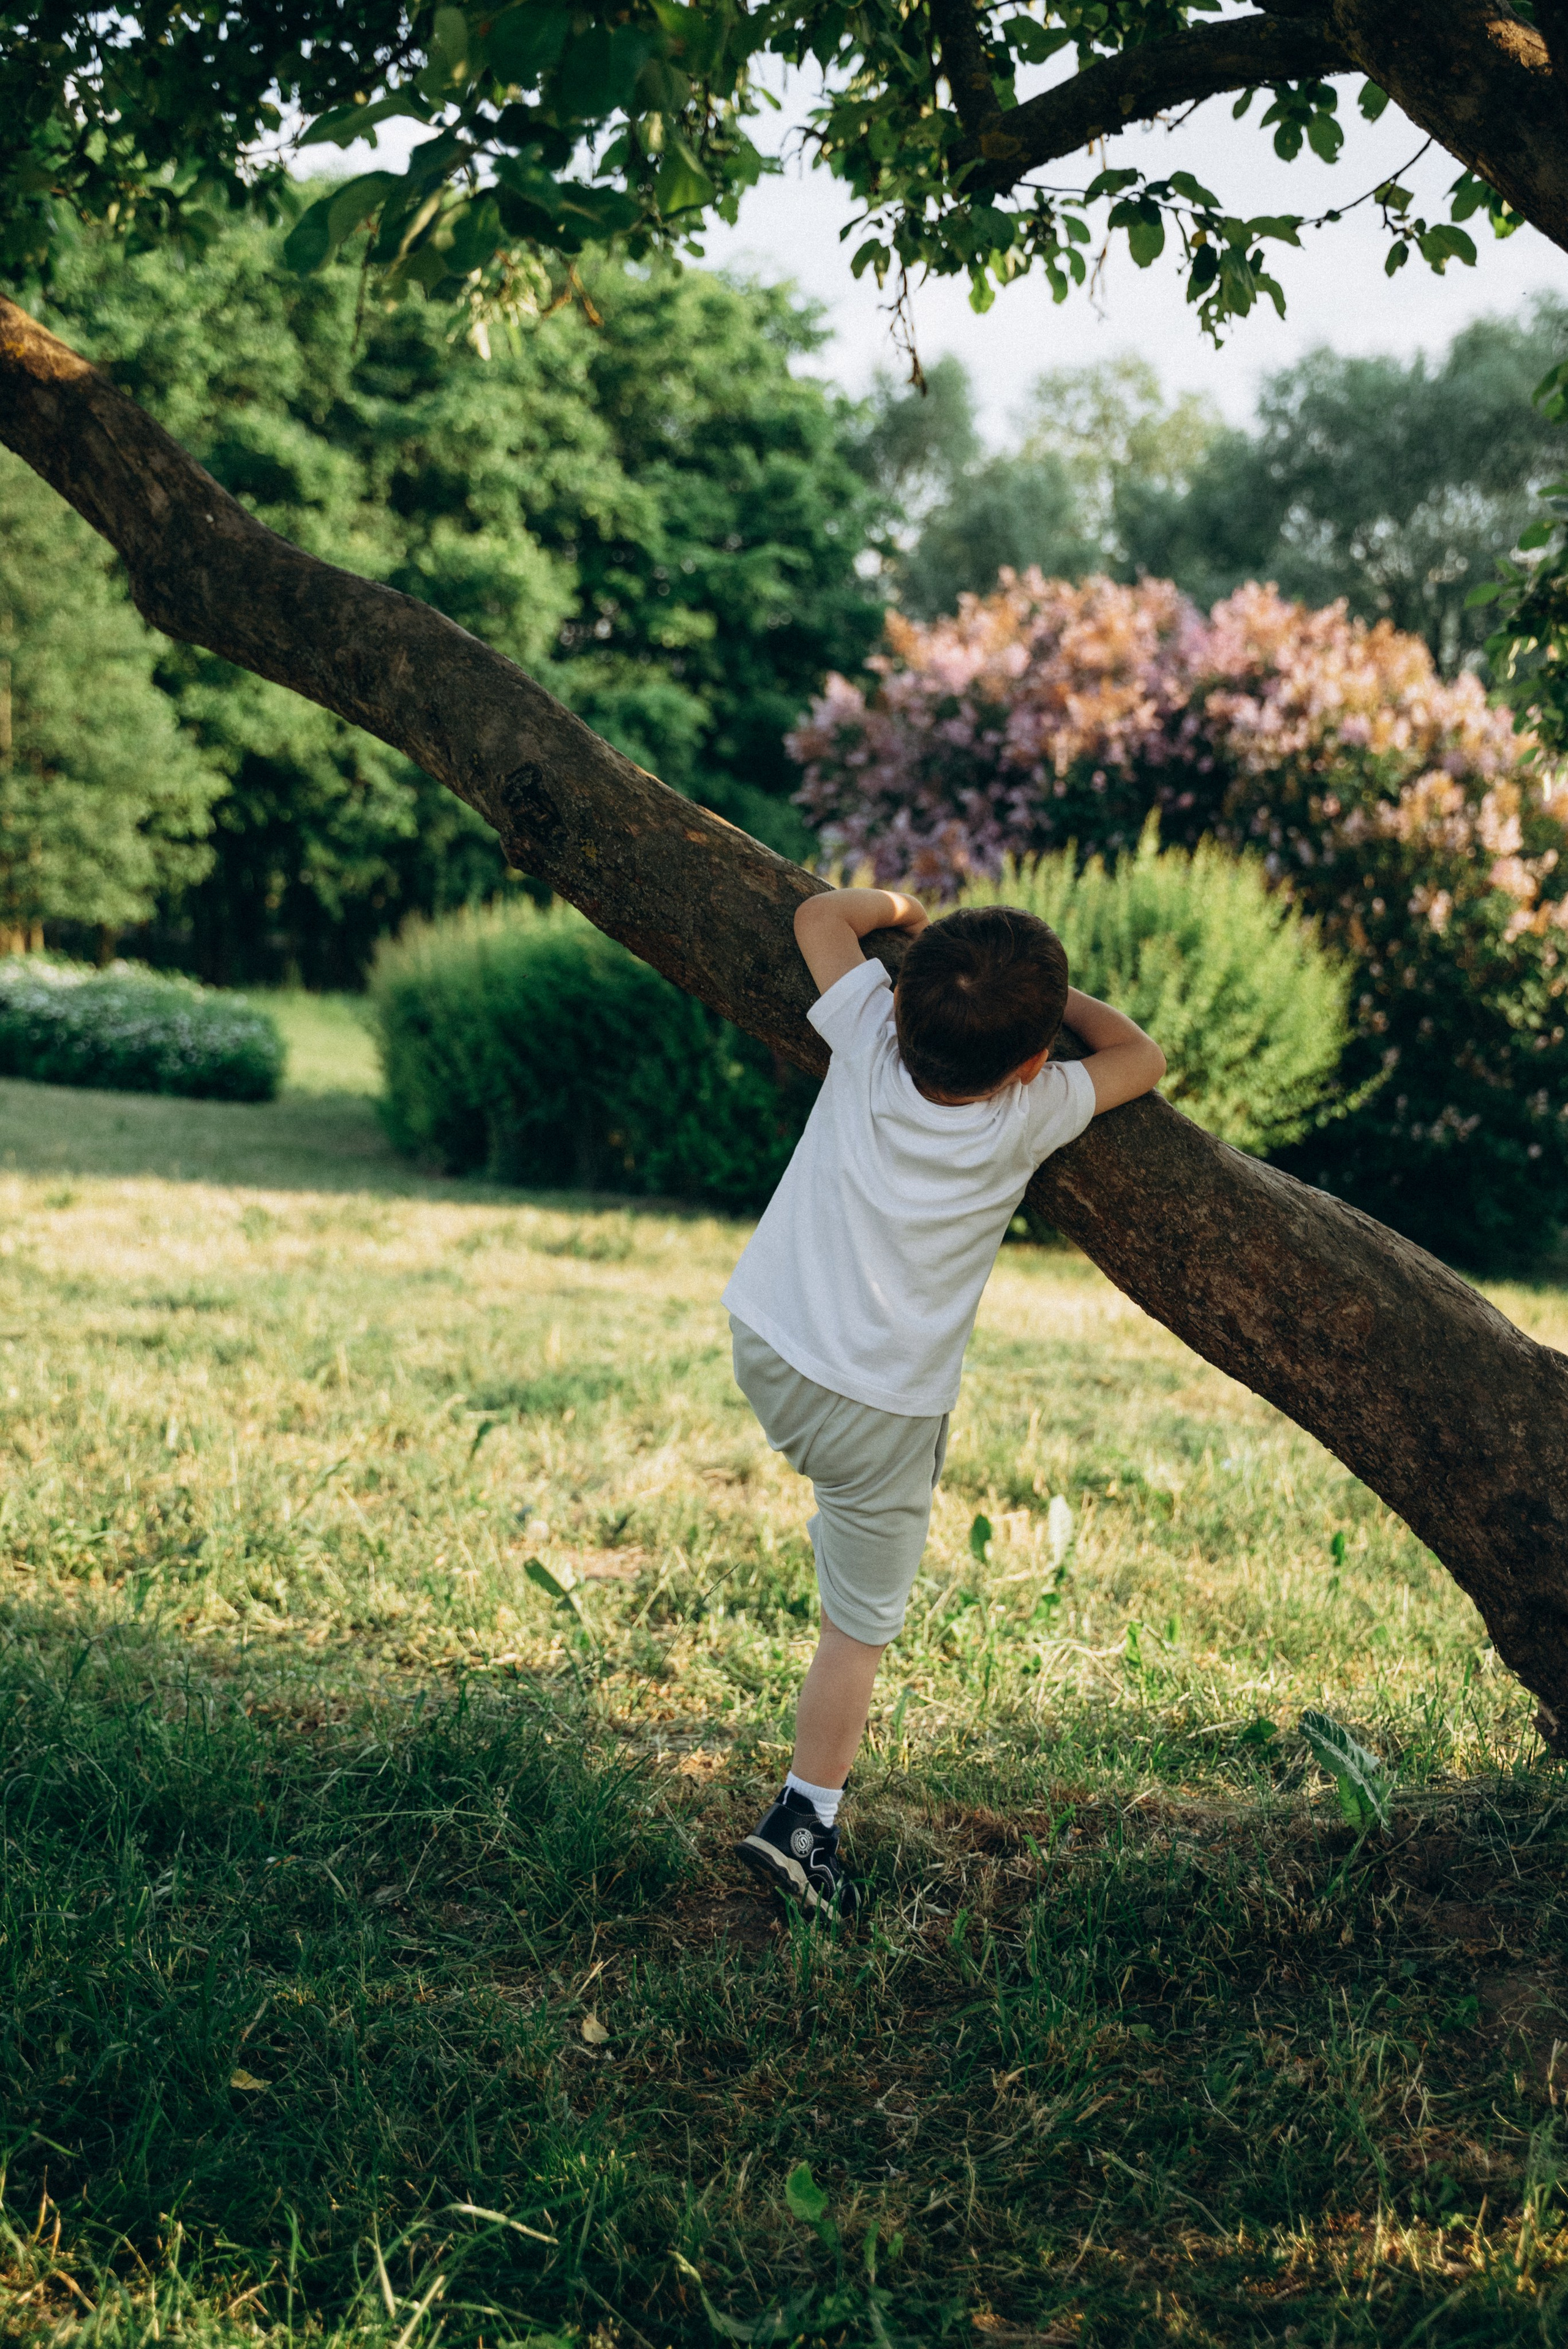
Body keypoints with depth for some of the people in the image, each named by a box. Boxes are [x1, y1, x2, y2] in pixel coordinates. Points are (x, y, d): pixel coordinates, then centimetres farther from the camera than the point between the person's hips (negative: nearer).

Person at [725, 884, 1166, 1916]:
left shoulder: (869, 1041, -12)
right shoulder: (1028, 1117, -16)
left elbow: (821, 914, 4)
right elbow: (1142, 1056, 2)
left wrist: (901, 906, 18)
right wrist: (1056, 995, 11)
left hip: (763, 1351, 3)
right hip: (878, 1414, -3)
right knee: (863, 1622, 11)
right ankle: (804, 1821, 13)